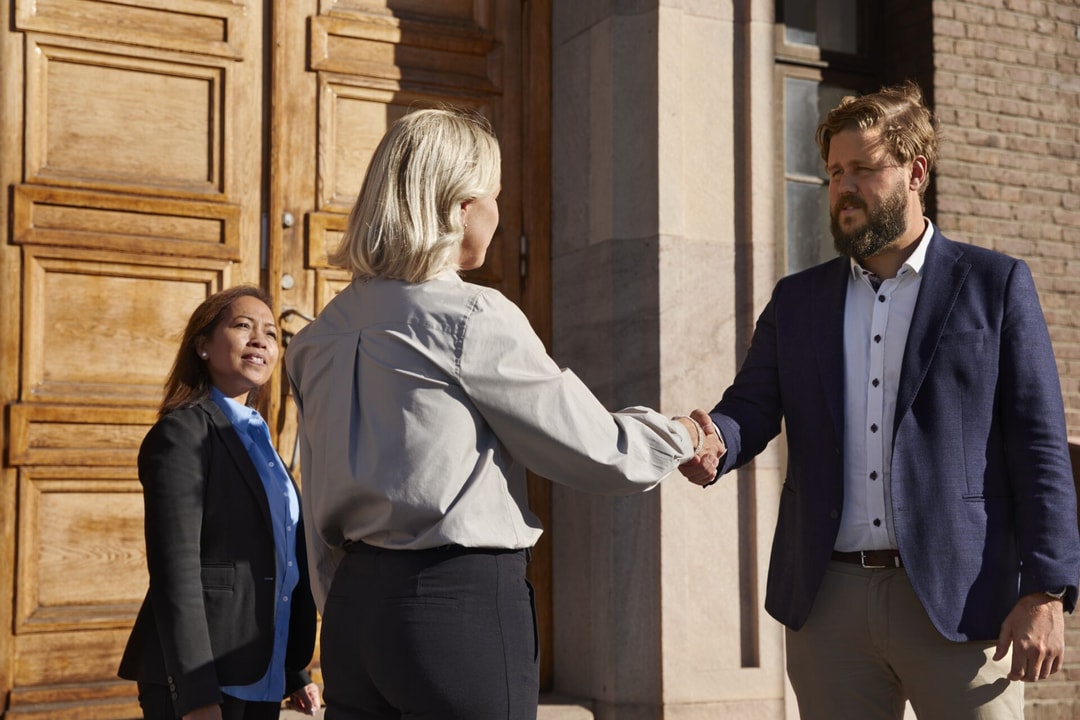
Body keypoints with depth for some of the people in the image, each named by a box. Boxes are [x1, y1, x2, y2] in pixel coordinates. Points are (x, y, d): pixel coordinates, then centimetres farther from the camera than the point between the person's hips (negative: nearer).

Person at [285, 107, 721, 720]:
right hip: (465, 601, -7)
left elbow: (322, 511, 14)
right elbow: (593, 451, -7)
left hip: (354, 606, 7)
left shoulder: (325, 334, 9)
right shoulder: (473, 318, -12)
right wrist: (681, 439, 12)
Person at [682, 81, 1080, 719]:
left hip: (956, 600, -3)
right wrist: (711, 441, -18)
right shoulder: (796, 300, 15)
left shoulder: (996, 285, 4)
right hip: (827, 598, 3)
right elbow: (751, 408, 7)